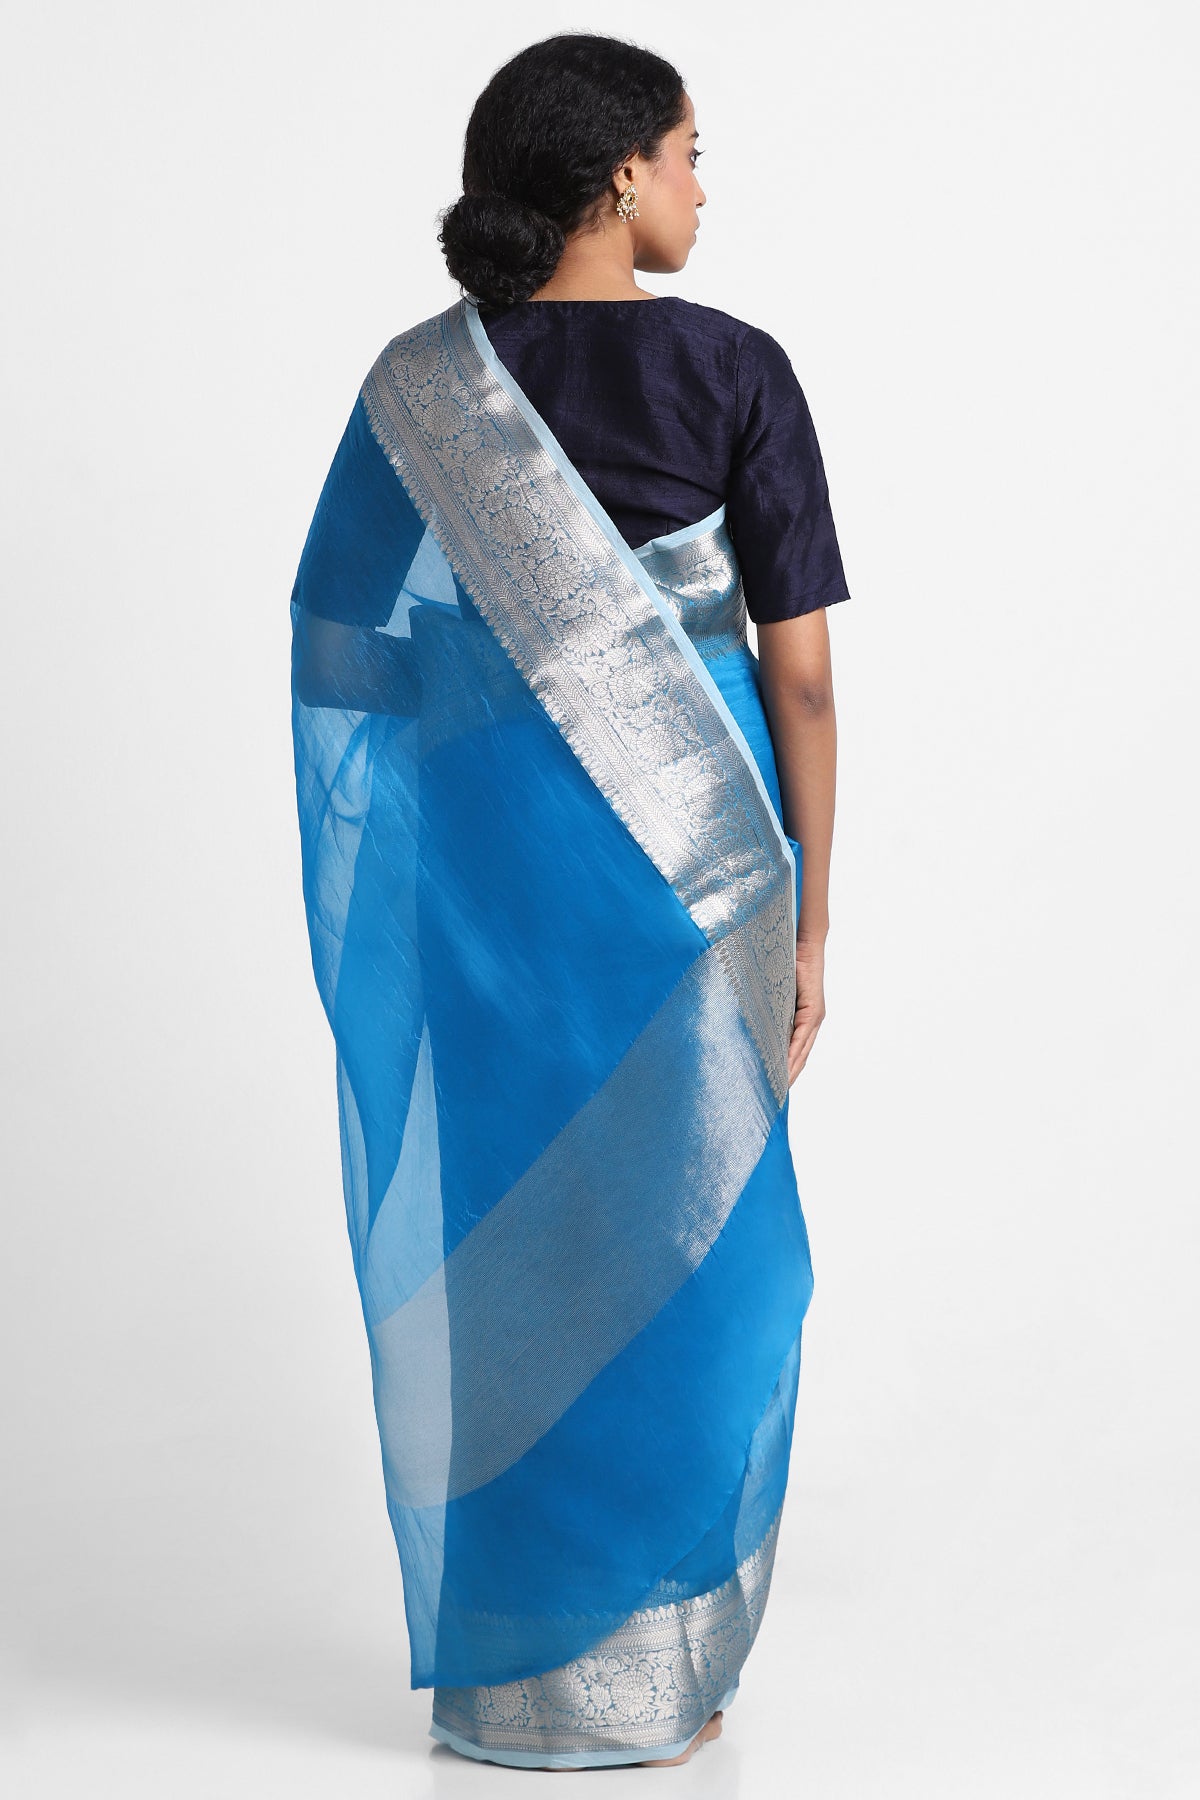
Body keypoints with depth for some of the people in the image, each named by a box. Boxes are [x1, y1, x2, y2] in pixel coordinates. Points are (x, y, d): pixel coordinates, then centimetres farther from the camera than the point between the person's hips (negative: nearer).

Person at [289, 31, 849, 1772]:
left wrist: (385, 929, 7)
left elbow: (351, 656, -1)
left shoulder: (418, 385, 0)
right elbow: (797, 670, -8)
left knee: (502, 1238, 11)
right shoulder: (736, 369, -7)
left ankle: (505, 1659, 20)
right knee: (688, 1241, 10)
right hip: (686, 858, -2)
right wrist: (805, 913, 0)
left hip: (487, 854, 2)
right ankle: (657, 1673, 18)